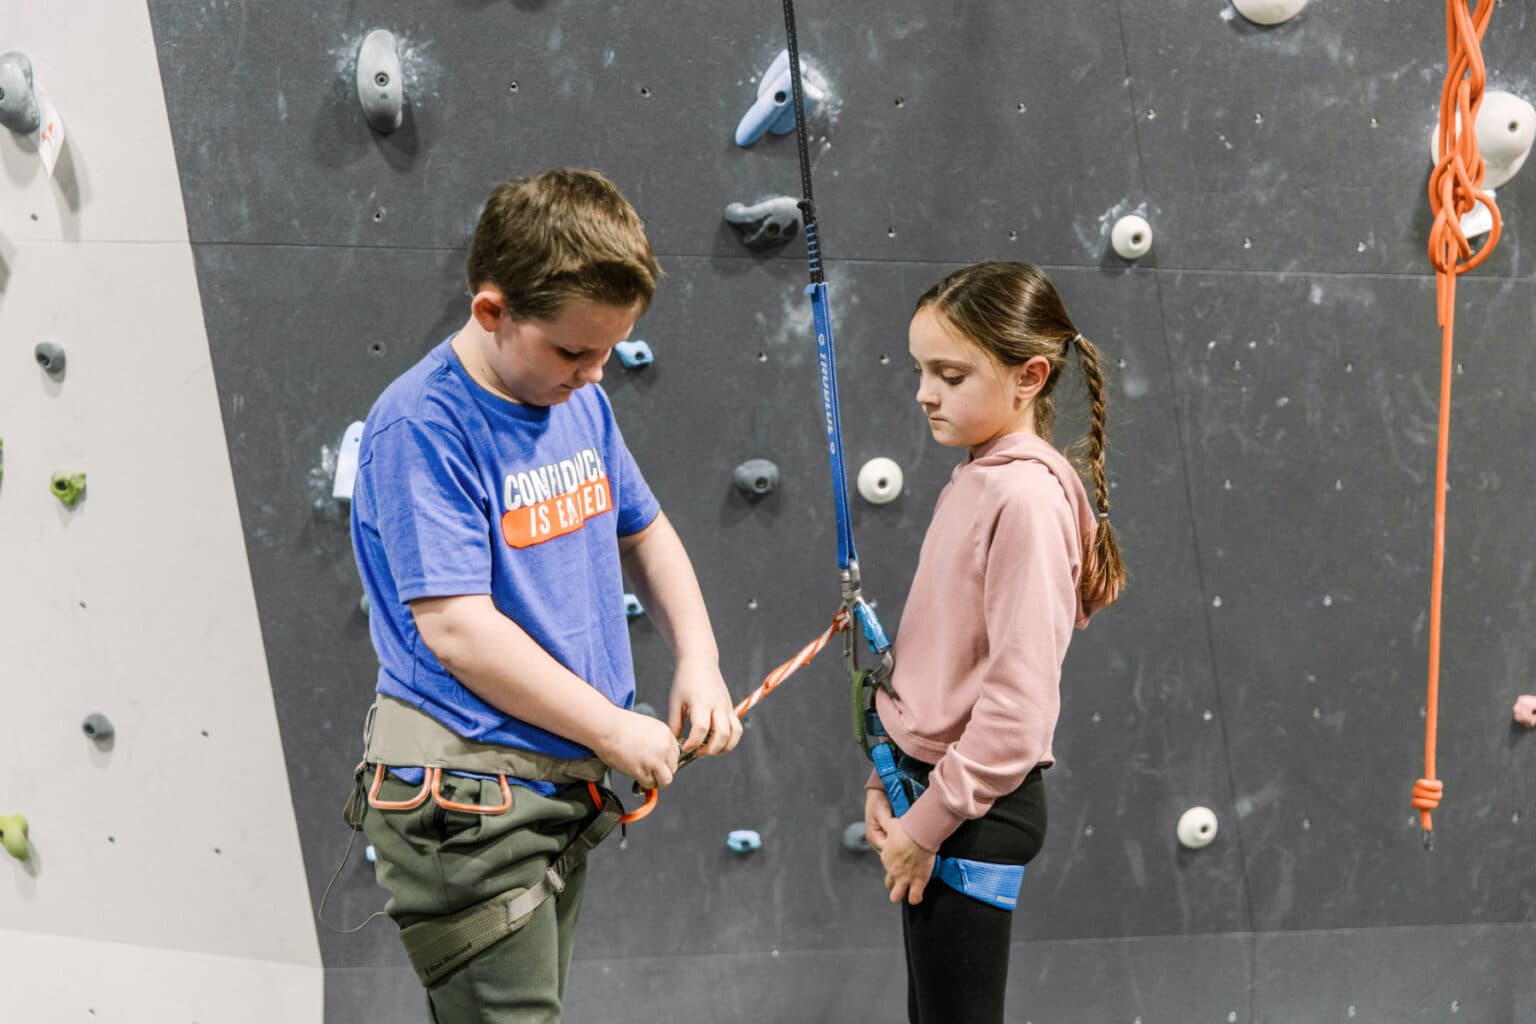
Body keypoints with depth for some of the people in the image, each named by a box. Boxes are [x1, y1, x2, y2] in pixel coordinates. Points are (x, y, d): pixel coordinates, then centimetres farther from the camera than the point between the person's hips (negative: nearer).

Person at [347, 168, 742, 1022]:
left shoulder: (581, 401, 6)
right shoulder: (423, 425, -19)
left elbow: (643, 532, 19)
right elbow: (458, 629, -23)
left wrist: (699, 660, 3)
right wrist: (613, 728, -16)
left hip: (563, 786, 8)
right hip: (465, 799, -8)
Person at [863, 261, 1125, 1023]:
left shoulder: (1027, 495, -18)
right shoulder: (974, 481, 8)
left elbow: (1019, 698, -22)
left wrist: (927, 821, -17)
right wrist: (888, 778, 11)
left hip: (975, 810, -9)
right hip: (929, 785, 9)